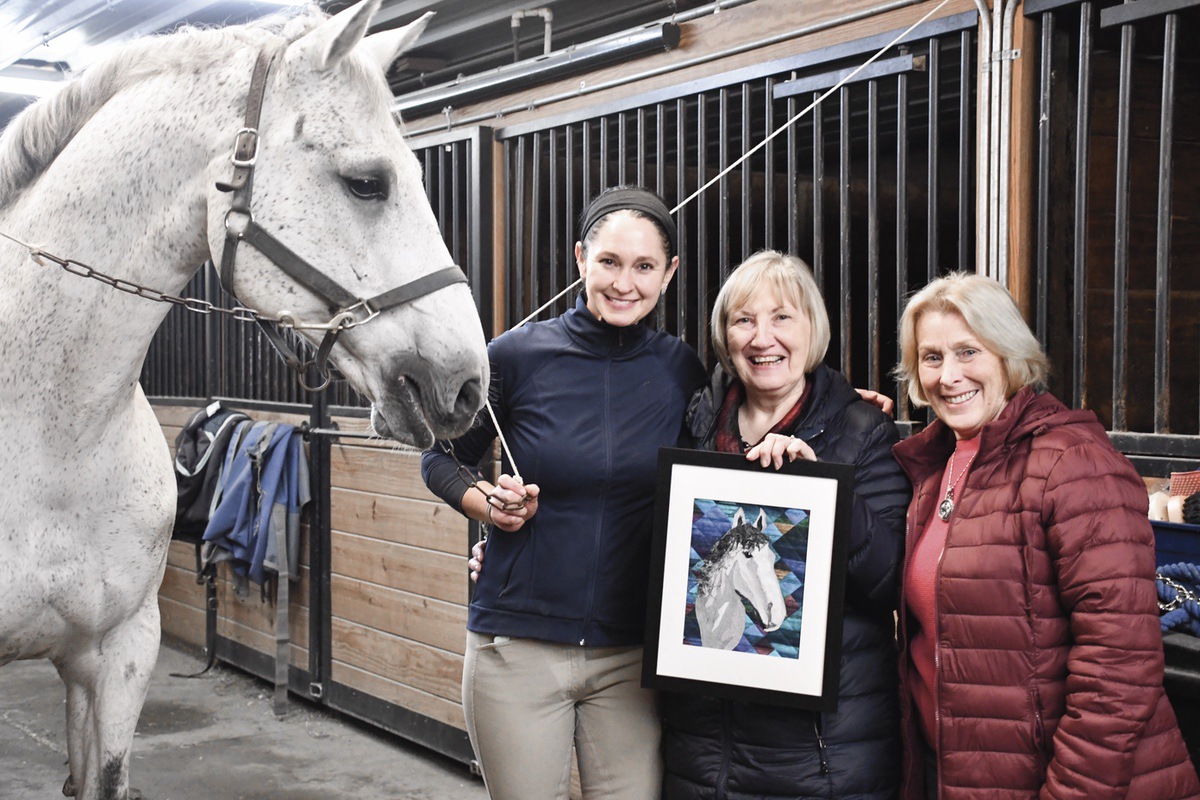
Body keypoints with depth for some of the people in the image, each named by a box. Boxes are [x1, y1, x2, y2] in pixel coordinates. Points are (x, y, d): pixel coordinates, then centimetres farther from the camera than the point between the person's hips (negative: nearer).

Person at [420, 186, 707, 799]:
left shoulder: (682, 370, 0)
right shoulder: (518, 355, -6)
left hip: (631, 654, 2)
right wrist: (487, 505, -11)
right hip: (519, 645, -1)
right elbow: (440, 459, 8)